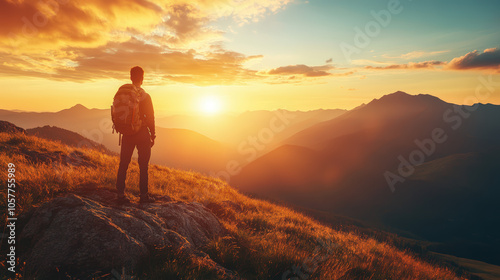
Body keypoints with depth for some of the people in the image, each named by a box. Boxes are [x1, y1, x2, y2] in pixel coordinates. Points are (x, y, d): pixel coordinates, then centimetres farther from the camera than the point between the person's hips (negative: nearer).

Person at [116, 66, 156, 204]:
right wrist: (152, 135, 1)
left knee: (123, 164, 10)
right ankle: (144, 195, 10)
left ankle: (120, 194, 13)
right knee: (143, 165, 5)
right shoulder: (145, 97, -11)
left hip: (127, 134, 4)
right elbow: (150, 118, -8)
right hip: (142, 134, -4)